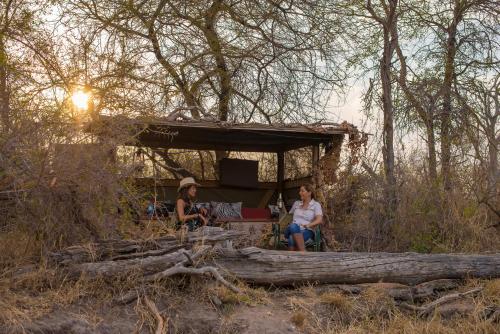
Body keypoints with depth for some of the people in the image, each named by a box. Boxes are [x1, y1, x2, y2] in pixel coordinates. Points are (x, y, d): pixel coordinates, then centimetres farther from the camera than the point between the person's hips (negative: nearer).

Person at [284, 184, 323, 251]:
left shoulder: (316, 205, 7)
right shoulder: (296, 203, 22)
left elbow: (319, 220, -8)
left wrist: (308, 225, -25)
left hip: (307, 231, -3)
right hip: (293, 230, 3)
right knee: (293, 226, -39)